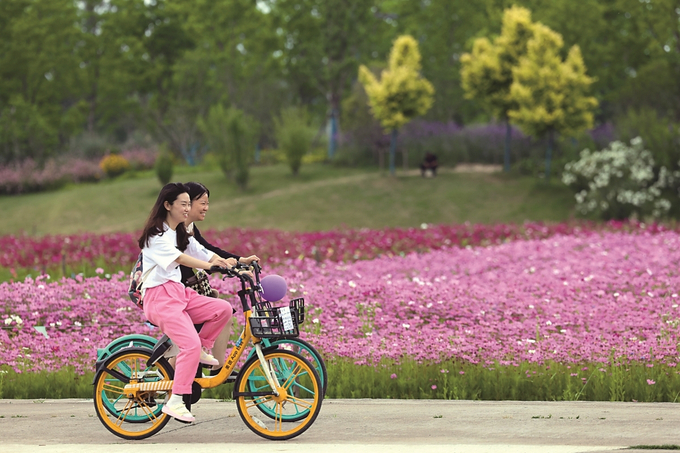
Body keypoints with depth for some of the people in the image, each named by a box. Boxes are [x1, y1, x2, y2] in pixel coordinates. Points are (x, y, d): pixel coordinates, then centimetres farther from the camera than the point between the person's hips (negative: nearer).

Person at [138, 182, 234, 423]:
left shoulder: (182, 234, 18)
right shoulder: (156, 235, -10)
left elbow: (204, 254, 11)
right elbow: (178, 258, -28)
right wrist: (210, 265, -42)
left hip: (179, 293, 8)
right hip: (160, 297, -8)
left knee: (223, 308, -11)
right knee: (191, 344, -23)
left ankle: (202, 349, 6)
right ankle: (174, 402, -19)